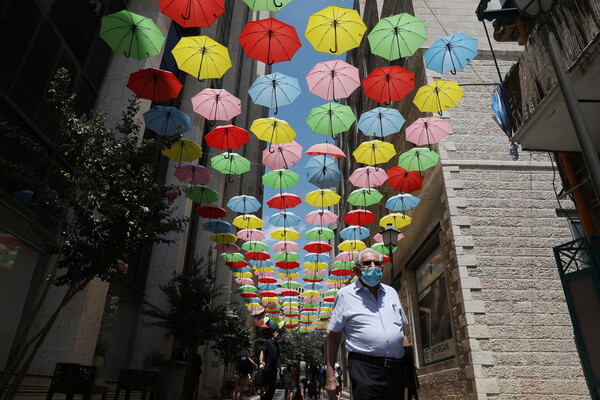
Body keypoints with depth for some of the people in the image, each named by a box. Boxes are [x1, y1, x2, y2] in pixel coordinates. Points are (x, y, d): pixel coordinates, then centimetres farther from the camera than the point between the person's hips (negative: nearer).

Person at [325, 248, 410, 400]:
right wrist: (331, 377, -2)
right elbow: (334, 336, 0)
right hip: (364, 369, -5)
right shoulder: (345, 295, -1)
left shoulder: (391, 292, 13)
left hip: (397, 369, 5)